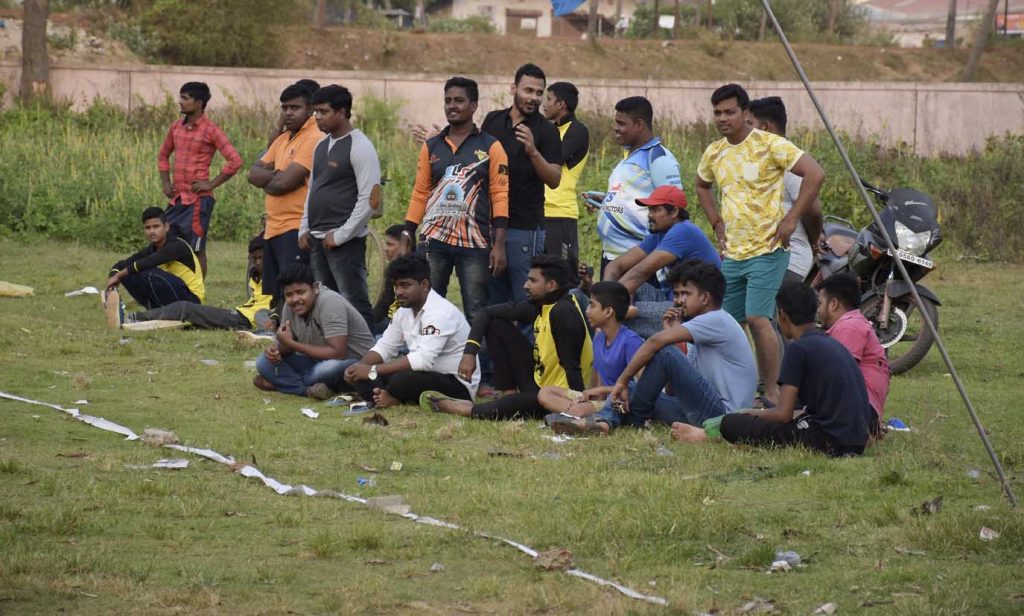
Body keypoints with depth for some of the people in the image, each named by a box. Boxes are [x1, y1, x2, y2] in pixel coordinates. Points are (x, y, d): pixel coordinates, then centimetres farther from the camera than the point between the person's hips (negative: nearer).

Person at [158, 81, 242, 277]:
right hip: (176, 199, 7)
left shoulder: (210, 130, -9)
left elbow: (235, 161, -13)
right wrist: (166, 183, 13)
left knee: (197, 250, -1)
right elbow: (163, 155, 26)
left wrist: (212, 184, -12)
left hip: (198, 200, -7)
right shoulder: (176, 128, 10)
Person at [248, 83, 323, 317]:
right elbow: (254, 172, 11)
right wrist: (276, 176, -8)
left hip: (296, 229, -10)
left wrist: (267, 182, 2)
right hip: (273, 227, 10)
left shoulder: (314, 140, -12)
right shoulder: (282, 140, 18)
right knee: (273, 296, 14)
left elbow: (285, 183, -19)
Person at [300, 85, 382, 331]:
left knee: (355, 302, -9)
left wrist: (340, 235, -15)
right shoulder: (322, 146, 15)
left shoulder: (359, 147, -11)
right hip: (317, 240, 8)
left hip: (345, 242, -8)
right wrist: (305, 228, 13)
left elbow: (371, 199, -15)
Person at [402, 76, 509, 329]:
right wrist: (406, 238, 7)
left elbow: (500, 196, -1)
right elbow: (420, 194, 13)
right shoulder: (431, 146, 12)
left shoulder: (490, 147, 2)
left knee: (476, 314, -4)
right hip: (435, 241, 3)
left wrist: (499, 245, -8)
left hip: (475, 243, -3)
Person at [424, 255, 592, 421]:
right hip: (538, 381, 9)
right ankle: (510, 394, 2)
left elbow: (571, 366, -27)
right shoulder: (538, 306, 2)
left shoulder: (564, 313, -23)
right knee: (496, 326, 8)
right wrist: (470, 351, -6)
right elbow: (487, 313, 8)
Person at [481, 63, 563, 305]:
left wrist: (533, 152, -24)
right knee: (493, 302, 9)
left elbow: (554, 180, -10)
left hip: (525, 228, -5)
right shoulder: (493, 121, 10)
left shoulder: (546, 131, -3)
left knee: (525, 301, -5)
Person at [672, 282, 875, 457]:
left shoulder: (799, 348, -8)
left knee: (732, 424, -1)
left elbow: (783, 414, -10)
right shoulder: (834, 345, 18)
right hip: (857, 442, 9)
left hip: (827, 439, -9)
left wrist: (750, 415, 9)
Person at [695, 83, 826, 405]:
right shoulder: (714, 153, 10)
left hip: (766, 250, -7)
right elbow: (702, 186, 32)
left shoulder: (769, 145, -10)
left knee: (757, 318, -17)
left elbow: (815, 174, -15)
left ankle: (773, 392, -12)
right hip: (732, 253, 7)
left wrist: (791, 219, -16)